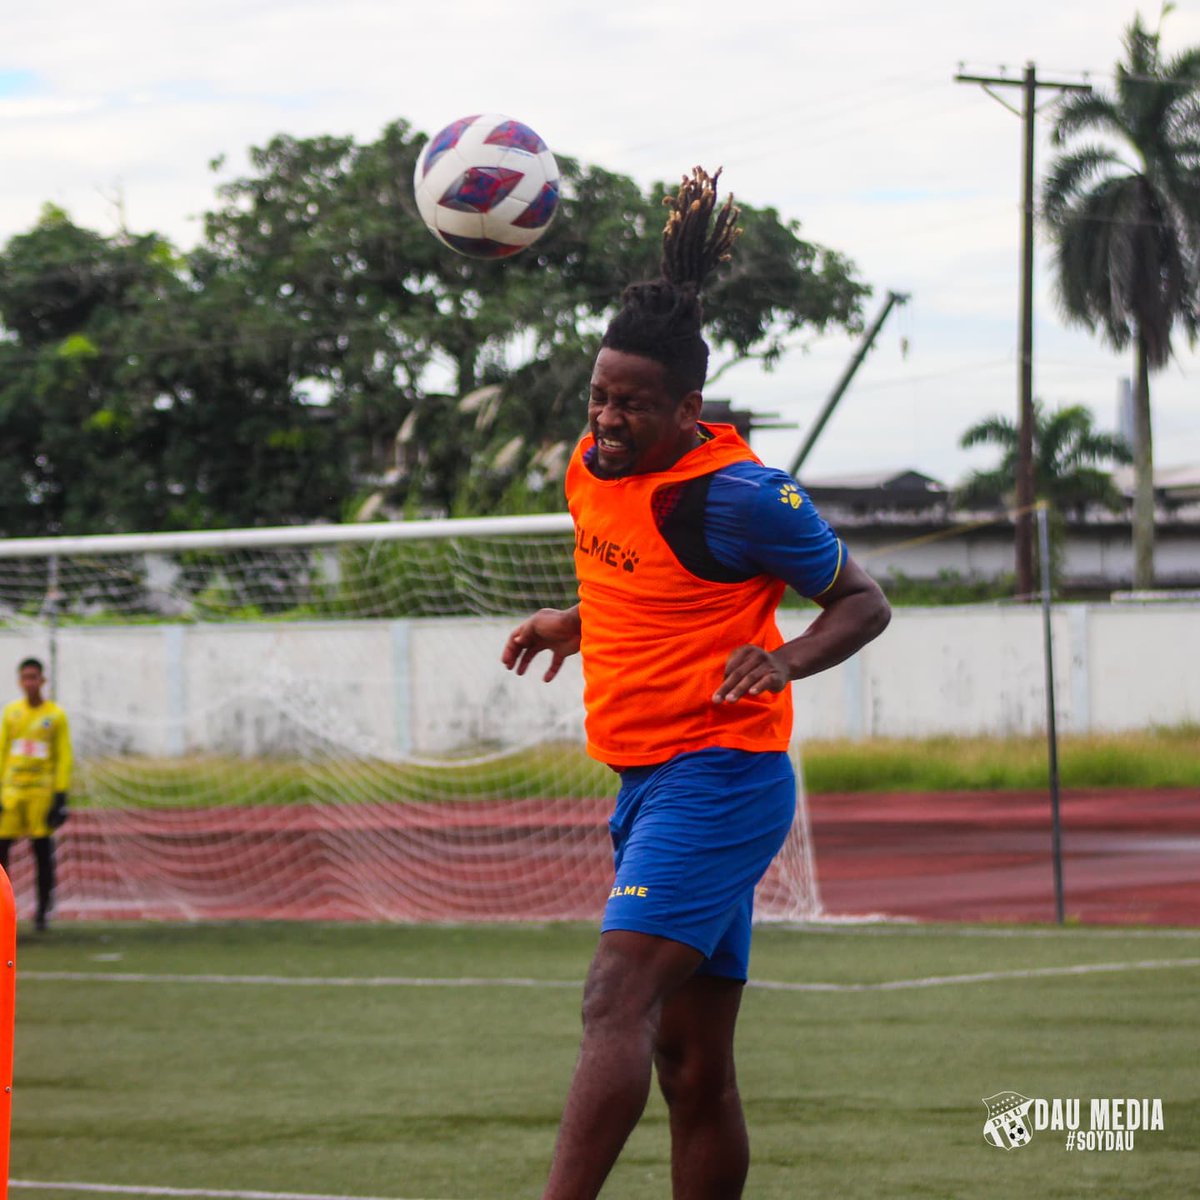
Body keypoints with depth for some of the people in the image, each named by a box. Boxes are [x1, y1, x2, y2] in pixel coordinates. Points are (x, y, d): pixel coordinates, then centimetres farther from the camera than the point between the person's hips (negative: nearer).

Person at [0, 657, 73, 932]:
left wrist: (61, 795, -5)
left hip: (42, 791, -2)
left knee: (43, 852, 0)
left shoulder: (55, 715, 1)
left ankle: (43, 911, 8)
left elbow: (64, 758, 1)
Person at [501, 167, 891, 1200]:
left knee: (617, 1004, -23)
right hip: (647, 783, 9)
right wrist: (577, 622, 18)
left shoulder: (739, 492, -14)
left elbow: (863, 600, -6)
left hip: (718, 776, -8)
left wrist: (785, 659, -22)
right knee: (695, 1068, 9)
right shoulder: (592, 467, 10)